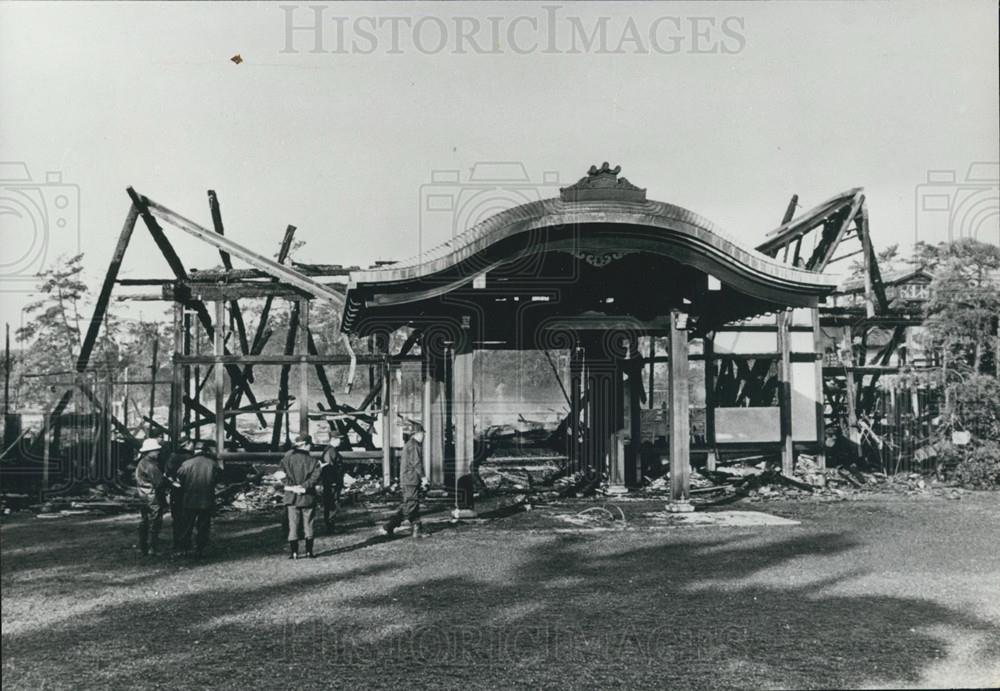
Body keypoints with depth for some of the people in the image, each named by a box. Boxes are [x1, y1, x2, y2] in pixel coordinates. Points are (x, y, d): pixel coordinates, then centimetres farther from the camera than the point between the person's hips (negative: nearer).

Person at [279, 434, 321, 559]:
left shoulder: (287, 458, -1)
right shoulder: (311, 460, -5)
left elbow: (283, 475, -10)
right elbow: (315, 477, -16)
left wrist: (293, 486, -11)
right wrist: (304, 486, -16)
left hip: (292, 496, 1)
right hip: (308, 497, -1)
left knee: (293, 525, 6)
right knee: (308, 524, 10)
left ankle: (293, 552, 3)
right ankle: (309, 551, 11)